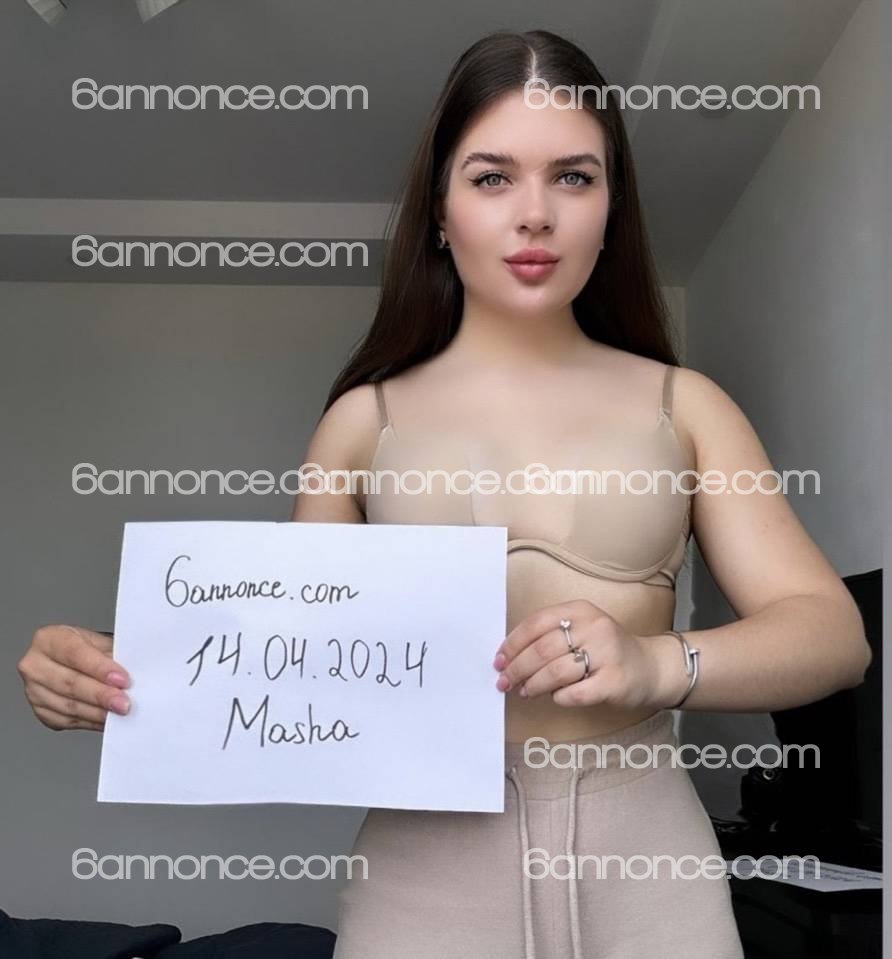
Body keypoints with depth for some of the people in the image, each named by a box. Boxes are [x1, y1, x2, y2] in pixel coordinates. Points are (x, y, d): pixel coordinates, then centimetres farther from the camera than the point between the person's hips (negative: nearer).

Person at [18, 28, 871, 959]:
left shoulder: (683, 404, 3)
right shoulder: (367, 417, 3)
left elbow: (833, 630, -3)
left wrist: (657, 663, -22)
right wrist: (120, 674, -12)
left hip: (643, 858, 1)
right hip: (428, 864, 0)